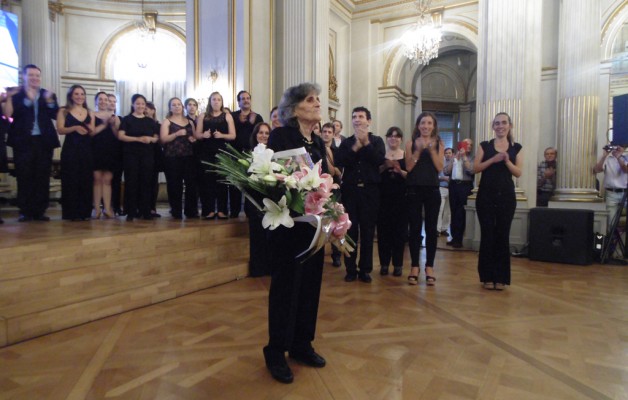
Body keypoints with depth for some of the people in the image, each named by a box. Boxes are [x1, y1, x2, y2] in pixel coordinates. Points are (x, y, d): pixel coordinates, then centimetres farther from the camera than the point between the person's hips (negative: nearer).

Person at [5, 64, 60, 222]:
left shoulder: (48, 95, 11)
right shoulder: (16, 94, 3)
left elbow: (56, 115, 1)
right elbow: (12, 114, -10)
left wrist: (50, 101, -14)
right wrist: (28, 99, -18)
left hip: (44, 141, 2)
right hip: (23, 141, -2)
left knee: (42, 177, 3)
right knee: (24, 177, 2)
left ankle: (39, 211, 9)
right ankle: (25, 211, 7)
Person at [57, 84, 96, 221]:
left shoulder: (90, 113, 13)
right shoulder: (64, 111, 4)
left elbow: (93, 133, 11)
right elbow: (60, 130, -6)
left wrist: (90, 129, -11)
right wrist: (75, 128, -21)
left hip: (86, 150, 3)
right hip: (70, 150, -3)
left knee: (86, 181, 1)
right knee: (71, 181, -4)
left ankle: (84, 212, 7)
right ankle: (71, 213, 0)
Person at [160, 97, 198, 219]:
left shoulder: (189, 122, 17)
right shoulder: (167, 121, 6)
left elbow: (195, 136, 26)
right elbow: (163, 139, -6)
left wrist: (194, 139, 3)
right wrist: (177, 134, -20)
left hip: (188, 156, 3)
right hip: (172, 157, -3)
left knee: (191, 182, -4)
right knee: (174, 184, -4)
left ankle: (191, 210, 5)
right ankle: (176, 211, 5)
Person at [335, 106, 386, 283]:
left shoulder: (376, 141, 8)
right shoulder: (346, 142, 10)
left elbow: (379, 160, -10)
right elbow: (339, 163, -6)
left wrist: (366, 143, -11)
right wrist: (355, 147, -12)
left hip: (370, 190, -1)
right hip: (350, 190, 1)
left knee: (367, 231, 5)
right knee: (350, 230, 3)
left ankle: (365, 269, 15)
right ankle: (351, 269, 12)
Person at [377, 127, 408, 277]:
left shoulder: (406, 155, 5)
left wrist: (400, 171, -16)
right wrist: (383, 167, -13)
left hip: (401, 197, 0)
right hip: (383, 197, 1)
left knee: (399, 229, 1)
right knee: (383, 229, 1)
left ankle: (398, 264, 11)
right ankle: (384, 263, 12)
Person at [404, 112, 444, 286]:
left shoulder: (439, 144, 7)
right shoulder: (411, 143, 4)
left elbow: (440, 167, -4)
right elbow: (409, 167, -5)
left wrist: (432, 149, -11)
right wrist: (418, 150, -14)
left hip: (432, 190, 1)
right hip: (414, 190, -1)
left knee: (431, 228, 3)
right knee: (414, 228, 1)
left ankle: (429, 266, 12)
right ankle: (415, 266, 11)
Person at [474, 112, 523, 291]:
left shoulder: (516, 148, 9)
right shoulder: (484, 146, 6)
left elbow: (518, 173, 0)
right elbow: (475, 168, -3)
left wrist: (507, 161, -15)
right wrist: (493, 159, -15)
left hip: (506, 196, 1)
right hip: (486, 195, -1)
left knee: (503, 236, 2)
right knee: (487, 235, 0)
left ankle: (501, 277, 11)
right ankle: (487, 276, 9)